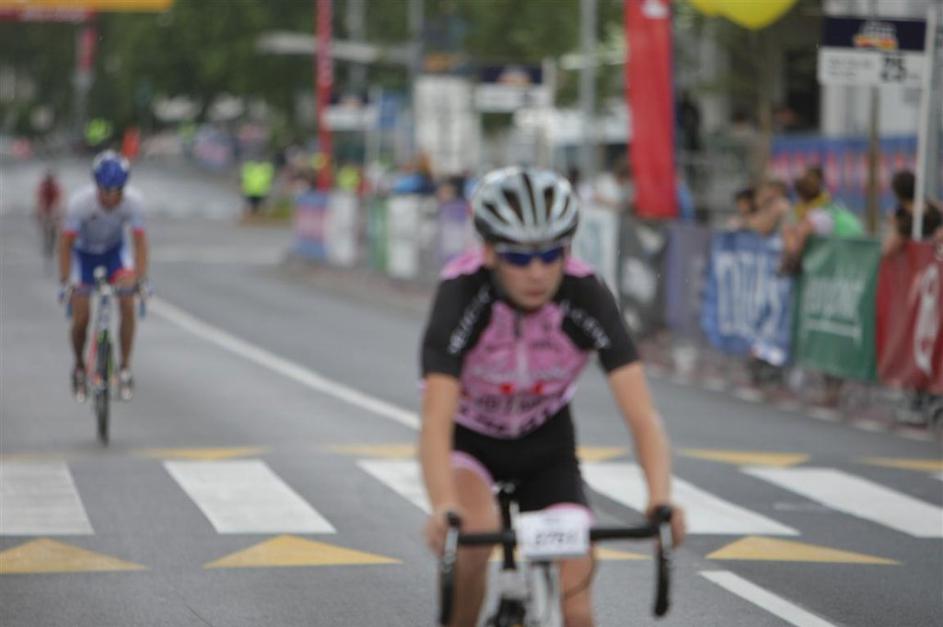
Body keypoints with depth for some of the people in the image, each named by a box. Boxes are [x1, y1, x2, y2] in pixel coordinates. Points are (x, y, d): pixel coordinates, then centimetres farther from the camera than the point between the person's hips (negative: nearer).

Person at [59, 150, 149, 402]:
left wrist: (141, 279, -33)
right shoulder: (80, 202, -33)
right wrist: (65, 282, -32)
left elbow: (140, 241, -24)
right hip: (84, 253, -1)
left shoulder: (133, 200, -29)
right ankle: (79, 368, 23)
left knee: (128, 303, -21)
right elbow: (66, 243, -26)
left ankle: (125, 368, -8)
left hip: (114, 251, 1)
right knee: (81, 318, -4)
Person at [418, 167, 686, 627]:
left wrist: (661, 500, -50)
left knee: (574, 588, -12)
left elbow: (642, 415, -33)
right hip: (468, 437, -2)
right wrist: (444, 509, -59)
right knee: (474, 533, -33)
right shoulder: (461, 294, -32)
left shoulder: (587, 296, -28)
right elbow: (436, 421, -42)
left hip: (546, 441, 2)